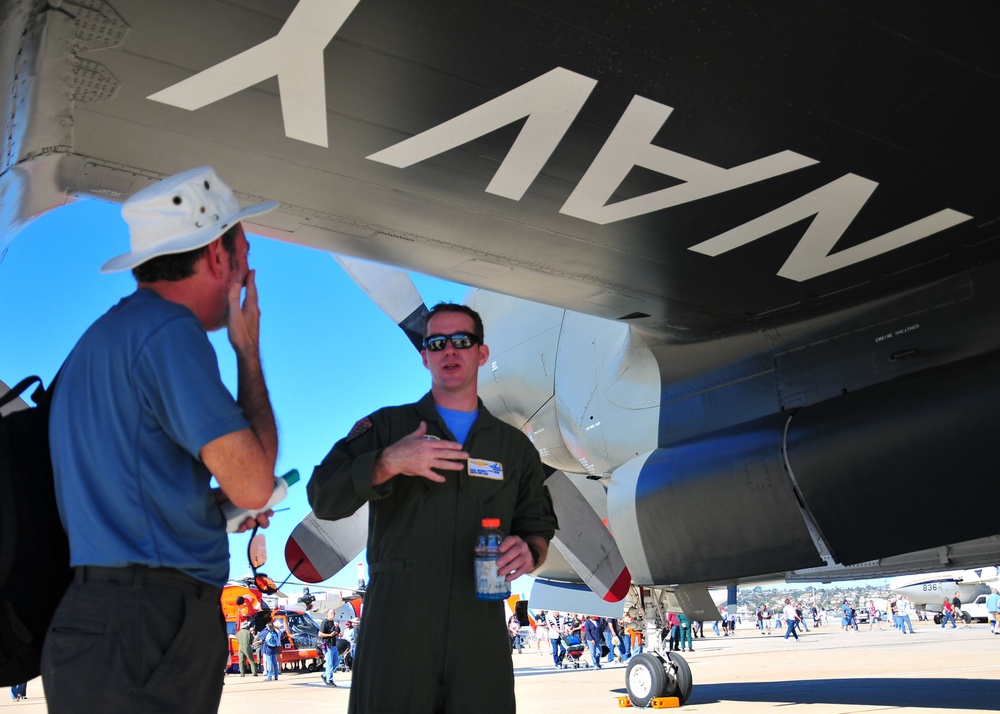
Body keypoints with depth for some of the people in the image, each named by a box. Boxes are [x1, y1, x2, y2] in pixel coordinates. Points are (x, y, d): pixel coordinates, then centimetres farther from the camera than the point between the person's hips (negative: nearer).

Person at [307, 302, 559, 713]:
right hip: (396, 626, -2)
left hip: (480, 633, 2)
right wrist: (389, 462, -18)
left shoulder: (515, 446, 17)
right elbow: (324, 498, -1)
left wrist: (528, 553, -7)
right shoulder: (385, 427, 9)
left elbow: (537, 527, 17)